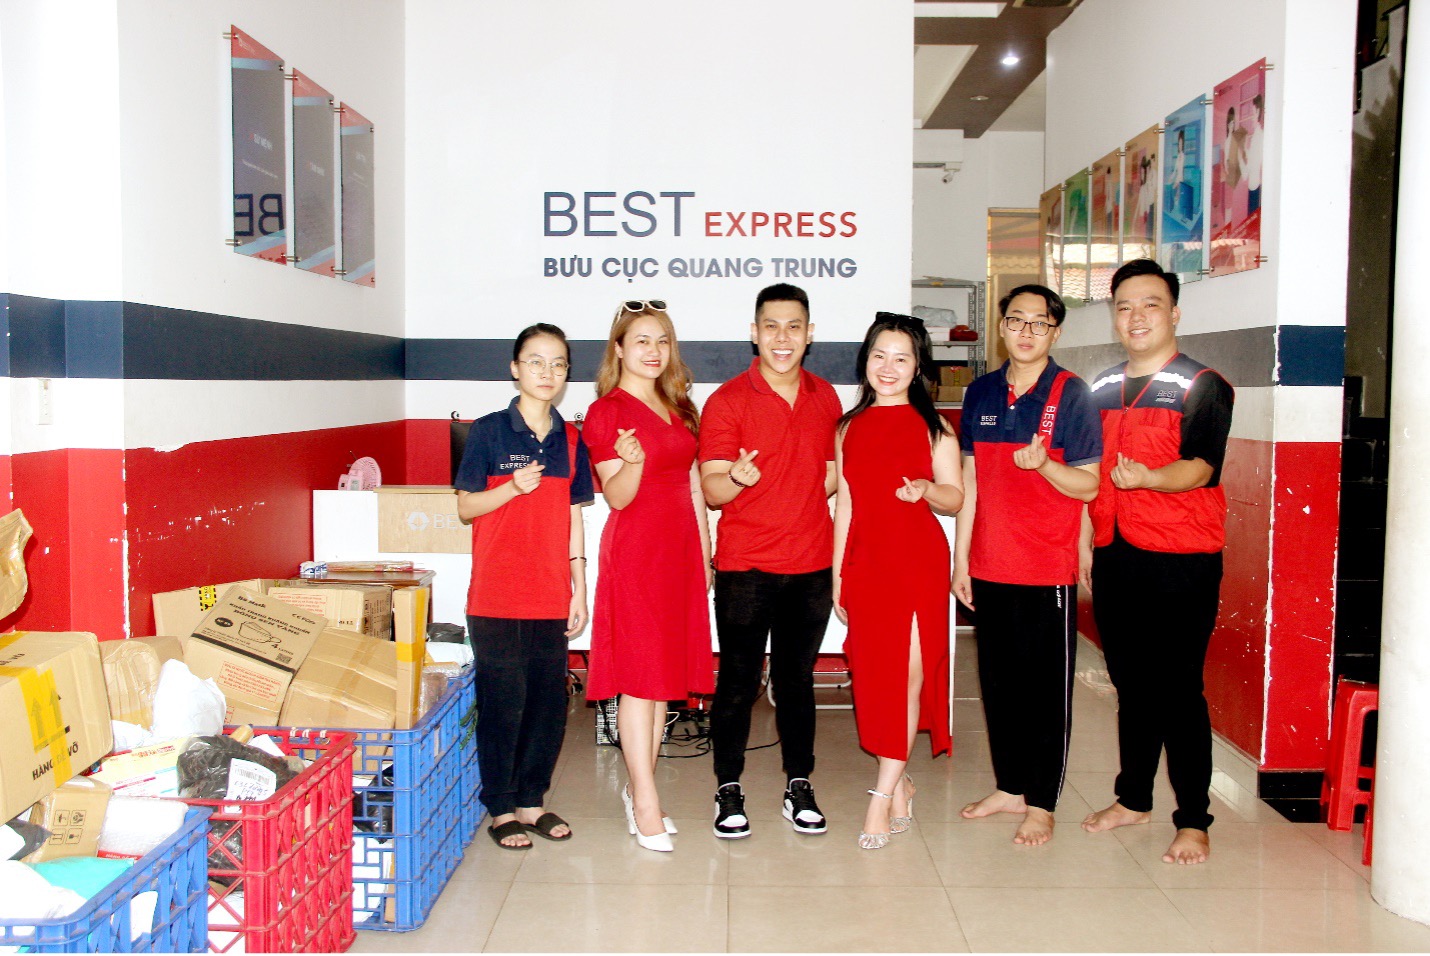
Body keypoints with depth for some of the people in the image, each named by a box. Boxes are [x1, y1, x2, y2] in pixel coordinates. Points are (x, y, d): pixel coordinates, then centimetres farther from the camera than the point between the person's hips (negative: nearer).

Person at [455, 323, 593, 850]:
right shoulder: (488, 431, -3)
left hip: (551, 596, 4)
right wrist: (512, 488, -19)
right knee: (502, 702, 2)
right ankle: (501, 808, 18)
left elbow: (574, 519, 11)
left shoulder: (571, 440, 8)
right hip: (496, 595, -4)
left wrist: (579, 589, 9)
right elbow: (465, 506, -1)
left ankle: (531, 800, 25)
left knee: (549, 701, 9)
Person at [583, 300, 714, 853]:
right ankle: (646, 805, 1)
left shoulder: (679, 408, 15)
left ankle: (639, 786, 20)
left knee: (666, 672, 9)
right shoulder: (606, 411, -5)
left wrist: (704, 556, 15)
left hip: (680, 549, 7)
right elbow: (618, 497, -11)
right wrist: (631, 462, -31)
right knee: (639, 675, -5)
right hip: (634, 552, -7)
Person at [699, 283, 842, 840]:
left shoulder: (825, 398, 8)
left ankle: (799, 788, 24)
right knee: (739, 682, 3)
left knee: (797, 679, 12)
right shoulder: (727, 400, -6)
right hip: (745, 566, -3)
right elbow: (712, 490, -11)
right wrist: (737, 478, -30)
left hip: (811, 564, 4)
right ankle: (729, 790, 18)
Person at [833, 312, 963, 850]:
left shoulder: (931, 425, 1)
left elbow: (956, 497, 2)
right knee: (873, 677, 5)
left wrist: (925, 490, -20)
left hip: (919, 562, -3)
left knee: (907, 676, -5)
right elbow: (844, 505, 12)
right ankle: (900, 785, 21)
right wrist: (837, 576, 11)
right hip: (865, 562, 3)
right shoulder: (849, 427, 10)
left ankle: (882, 796, 3)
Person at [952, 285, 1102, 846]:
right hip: (989, 567, 5)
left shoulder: (1071, 396, -5)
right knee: (998, 681, 12)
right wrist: (961, 558, 10)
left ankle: (1041, 804, 14)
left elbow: (1088, 485, -6)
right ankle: (1010, 787, 27)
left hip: (1047, 569, -4)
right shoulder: (981, 393, 9)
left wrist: (1043, 463, -26)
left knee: (1046, 688, 3)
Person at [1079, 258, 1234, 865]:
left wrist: (1147, 477, -35)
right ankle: (1133, 798, 27)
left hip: (1179, 561, -5)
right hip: (1112, 558, 5)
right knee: (1130, 685, 13)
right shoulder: (1099, 391, 14)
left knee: (1178, 690, -3)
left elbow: (1202, 467, -16)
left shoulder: (1203, 387, -3)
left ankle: (1193, 821, 8)